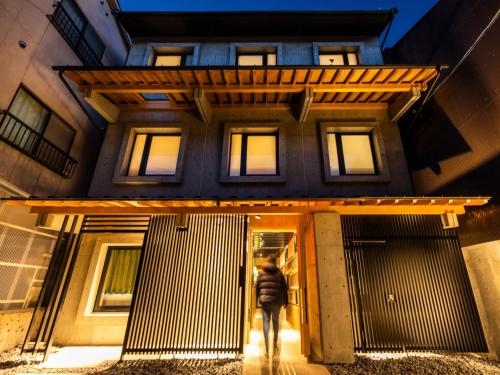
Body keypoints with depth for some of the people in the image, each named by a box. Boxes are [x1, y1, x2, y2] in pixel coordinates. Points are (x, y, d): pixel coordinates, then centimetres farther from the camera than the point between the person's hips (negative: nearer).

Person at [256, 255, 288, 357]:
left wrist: (257, 299, 16)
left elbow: (257, 287, 7)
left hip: (264, 300, 0)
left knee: (266, 322, 2)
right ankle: (275, 344, 26)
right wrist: (285, 300, 11)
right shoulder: (279, 273, 2)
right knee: (275, 321, 18)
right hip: (276, 301, 0)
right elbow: (284, 288, 3)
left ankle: (267, 350, -2)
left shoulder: (261, 273, 5)